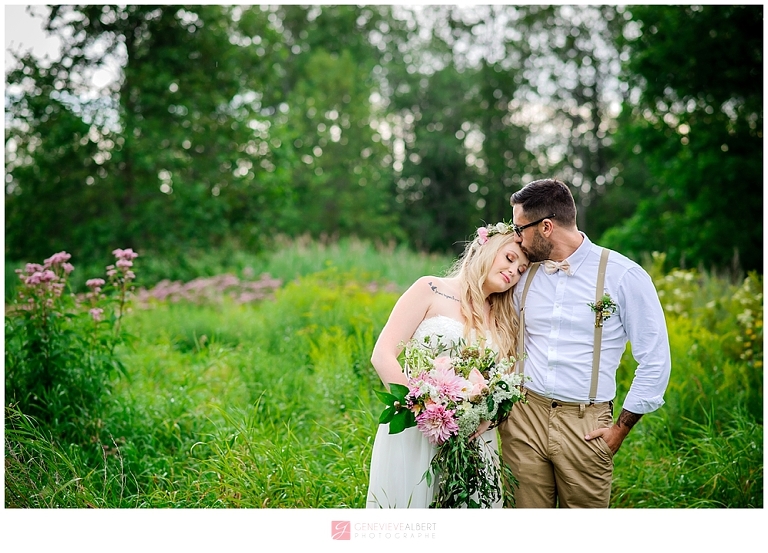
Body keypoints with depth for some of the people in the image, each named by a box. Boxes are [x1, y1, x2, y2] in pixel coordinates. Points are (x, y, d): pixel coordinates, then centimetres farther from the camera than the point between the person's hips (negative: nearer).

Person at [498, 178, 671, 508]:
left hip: (586, 426, -3)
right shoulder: (524, 275, 8)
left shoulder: (623, 276, -6)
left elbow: (656, 361, -3)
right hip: (524, 416, 3)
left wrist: (621, 429, -3)